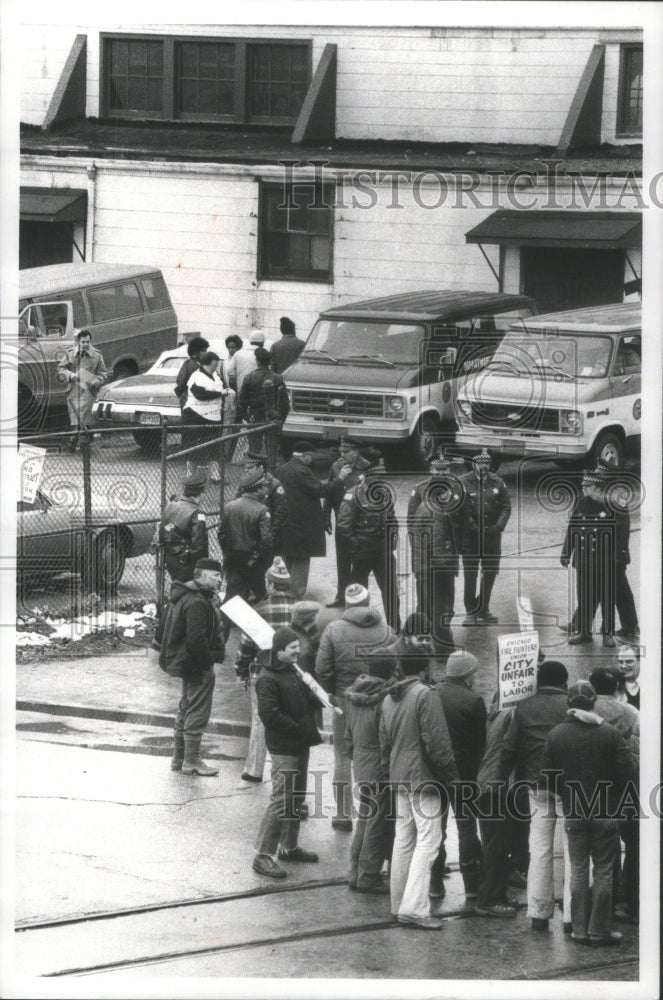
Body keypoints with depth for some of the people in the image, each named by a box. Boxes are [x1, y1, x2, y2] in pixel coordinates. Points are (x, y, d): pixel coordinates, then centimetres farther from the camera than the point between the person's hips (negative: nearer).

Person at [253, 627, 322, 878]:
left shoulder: (292, 673, 14)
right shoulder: (268, 679, -16)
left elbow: (304, 702, 25)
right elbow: (269, 713, -24)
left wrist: (315, 698, 2)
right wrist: (296, 728, -20)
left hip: (300, 744, 10)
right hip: (283, 747, -10)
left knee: (296, 798, 18)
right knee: (281, 800, -11)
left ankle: (289, 847, 31)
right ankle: (263, 855, -9)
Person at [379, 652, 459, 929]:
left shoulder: (389, 700, 12)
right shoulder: (426, 695, -15)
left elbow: (384, 742, 18)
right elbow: (435, 740, -18)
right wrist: (449, 773, -10)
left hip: (399, 778, 9)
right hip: (423, 778, -9)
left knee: (403, 839, 15)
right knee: (428, 839, -9)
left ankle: (400, 903, 20)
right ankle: (414, 906, -16)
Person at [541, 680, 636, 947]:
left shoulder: (556, 734, -3)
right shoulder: (609, 733, -9)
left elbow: (547, 774, -1)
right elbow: (627, 774, -11)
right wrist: (614, 796, 9)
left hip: (573, 814, 2)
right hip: (606, 812, -2)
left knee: (578, 871, 9)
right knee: (604, 870, 5)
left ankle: (580, 929, 8)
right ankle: (600, 929, 4)